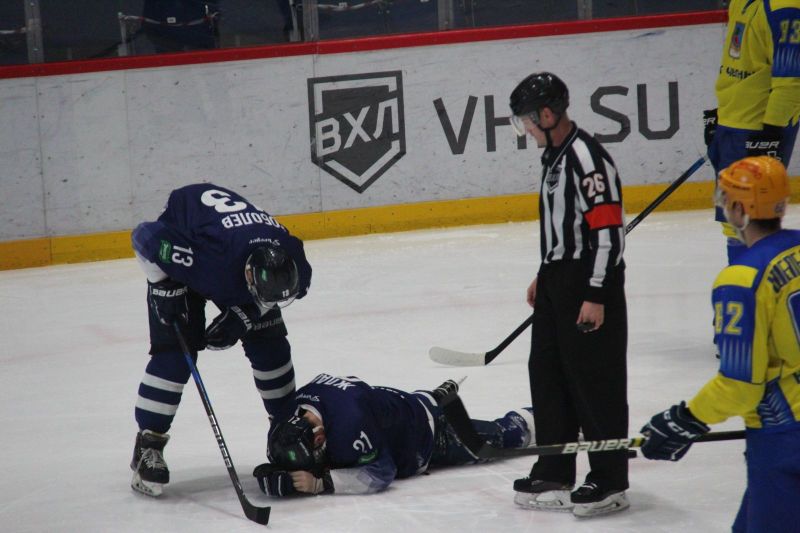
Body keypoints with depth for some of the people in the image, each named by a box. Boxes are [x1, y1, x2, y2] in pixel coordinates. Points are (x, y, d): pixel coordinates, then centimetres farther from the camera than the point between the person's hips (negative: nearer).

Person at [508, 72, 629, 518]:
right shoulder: (555, 155, 12)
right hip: (559, 278, 11)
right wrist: (544, 277, 25)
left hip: (591, 282, -11)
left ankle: (610, 483, 5)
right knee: (548, 375, 14)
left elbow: (608, 229, -23)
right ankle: (554, 477, 23)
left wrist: (596, 296, -23)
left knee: (596, 381, -3)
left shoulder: (587, 158, -20)